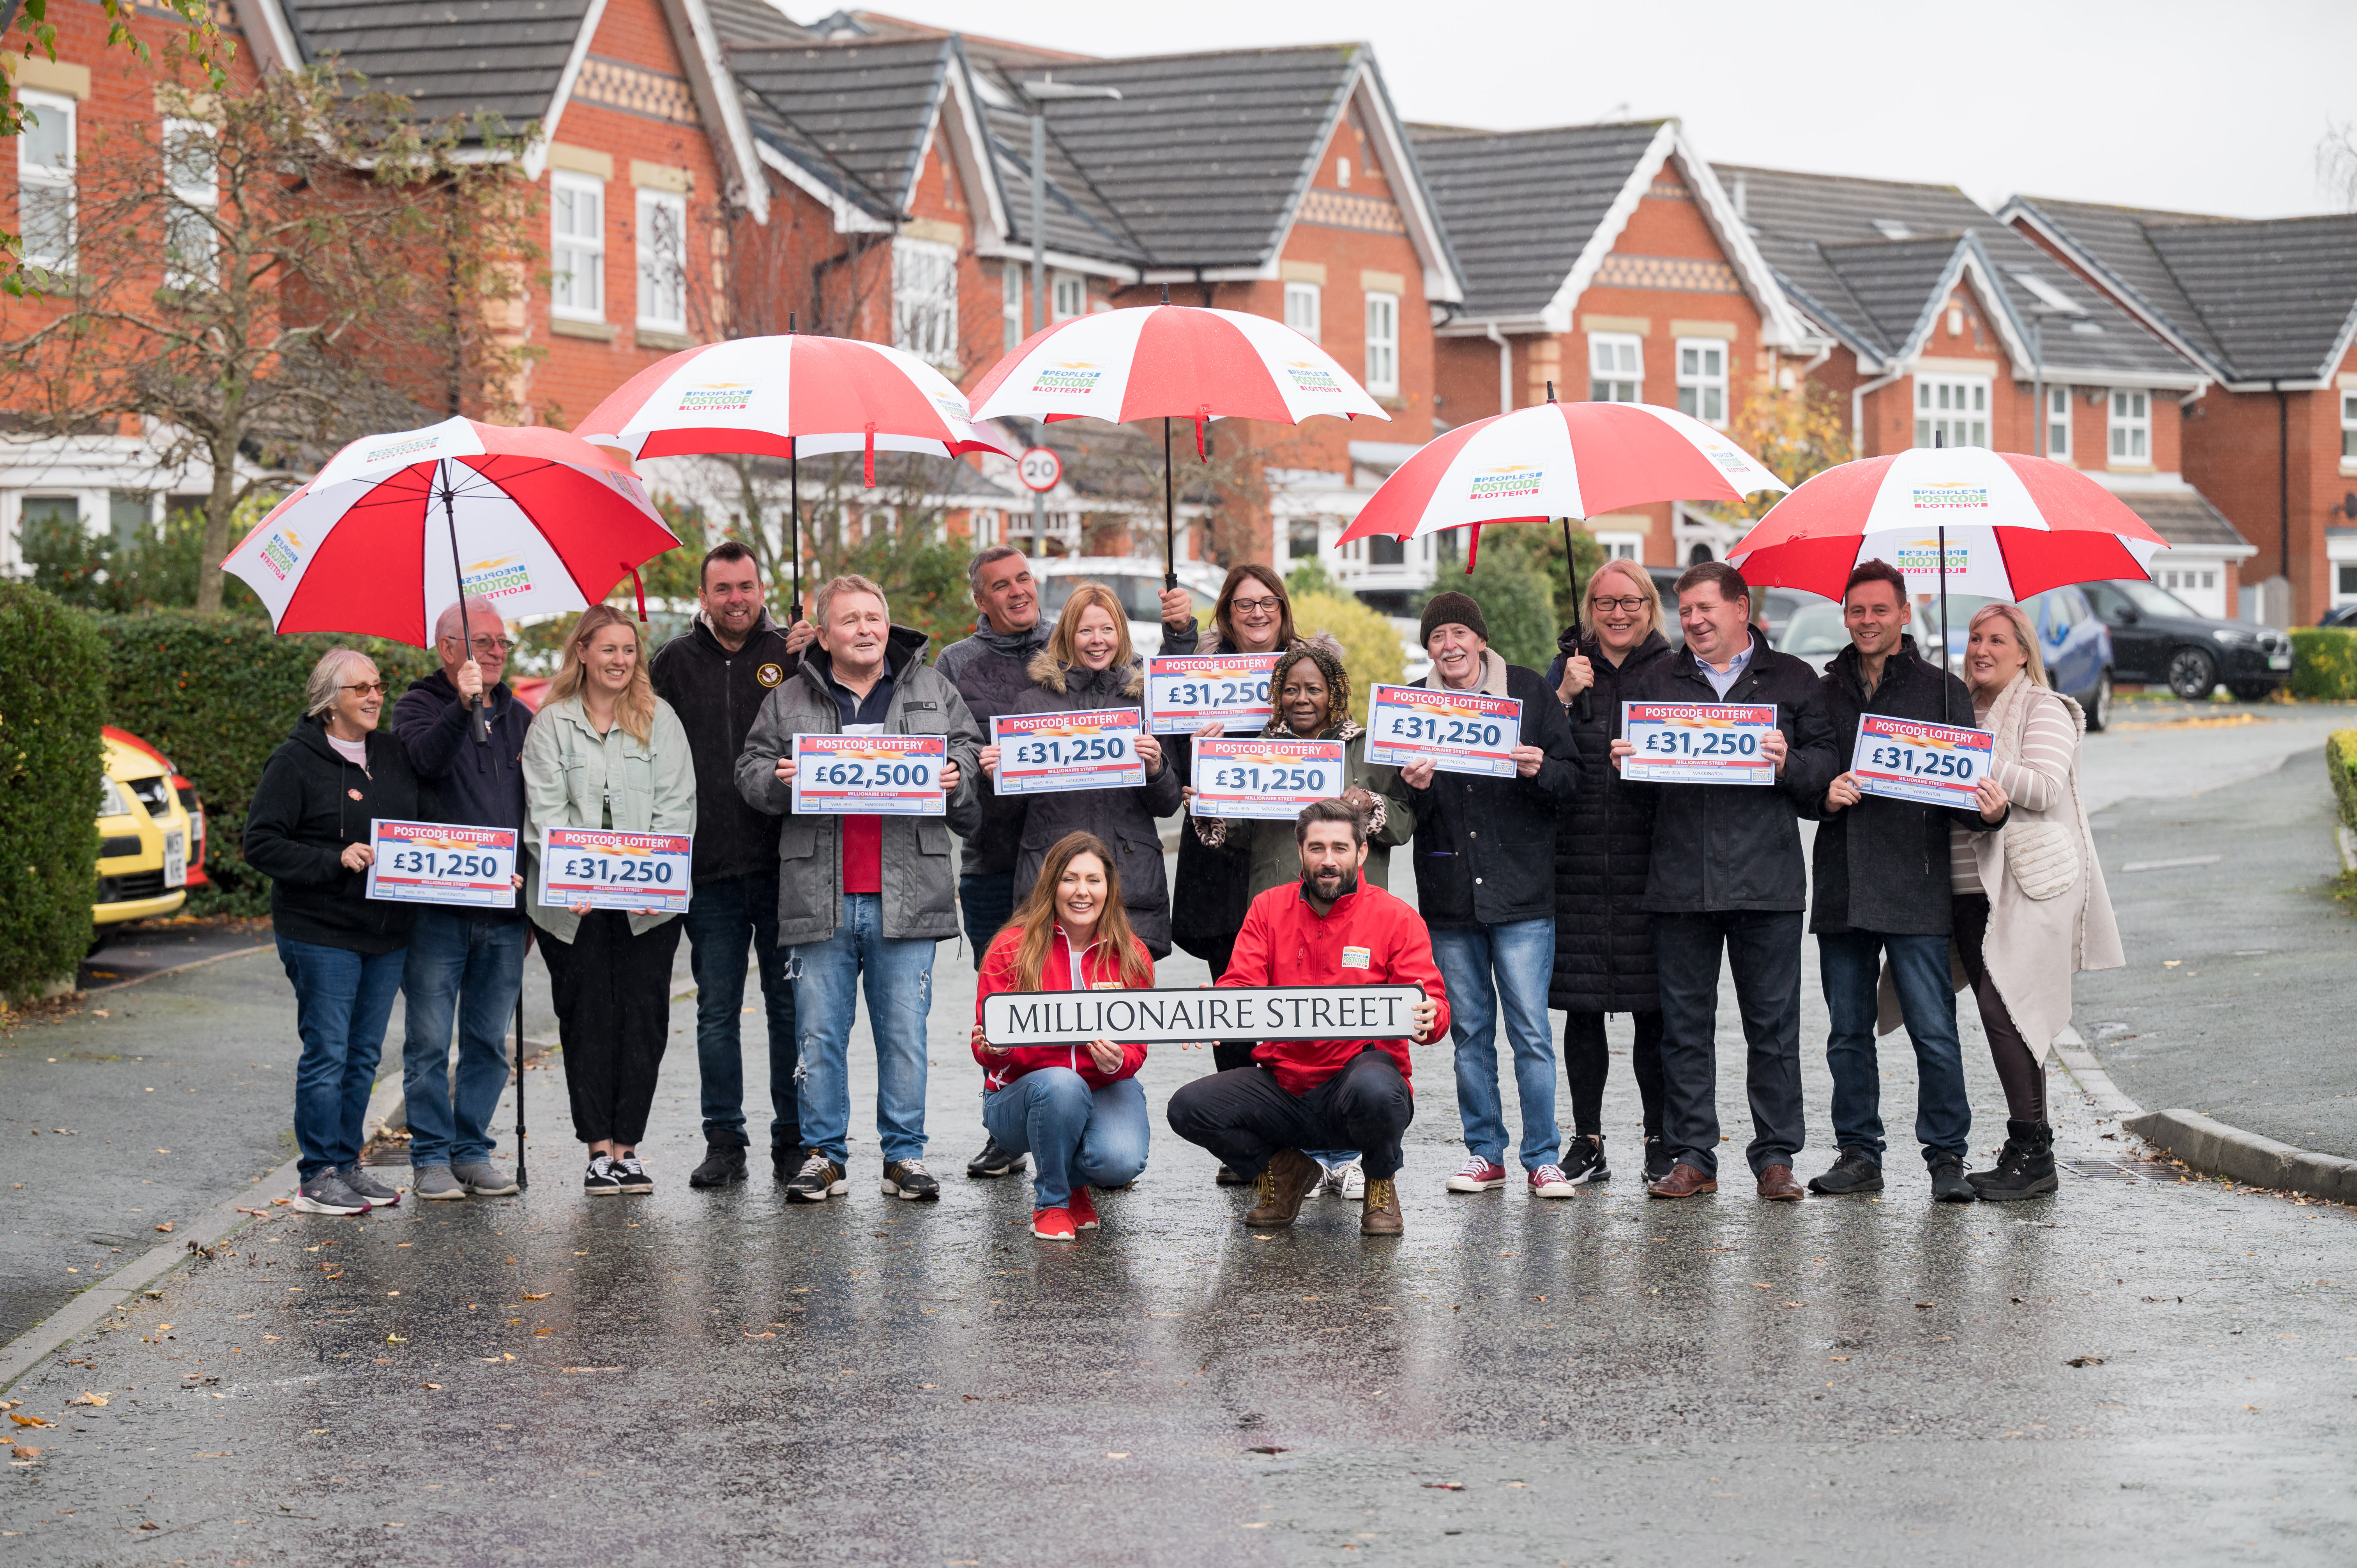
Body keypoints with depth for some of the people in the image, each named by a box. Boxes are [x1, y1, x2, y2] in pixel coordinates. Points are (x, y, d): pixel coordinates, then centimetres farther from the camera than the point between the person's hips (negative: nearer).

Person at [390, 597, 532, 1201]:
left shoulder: (519, 718, 16)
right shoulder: (419, 707, 0)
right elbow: (428, 759, -23)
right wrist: (463, 708, -38)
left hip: (504, 910, 5)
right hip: (437, 906, -5)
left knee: (489, 1040, 8)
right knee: (429, 1040, -1)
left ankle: (473, 1151, 16)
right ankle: (431, 1157, 6)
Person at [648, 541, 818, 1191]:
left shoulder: (787, 652, 4)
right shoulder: (676, 662, 8)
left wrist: (803, 666, -16)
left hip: (782, 862, -1)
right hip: (710, 868, 1)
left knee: (790, 1006, 3)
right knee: (717, 1011, 5)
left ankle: (794, 1138, 10)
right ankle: (724, 1142, 11)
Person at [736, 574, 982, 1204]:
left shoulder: (932, 691, 10)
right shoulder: (789, 700, 9)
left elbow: (971, 751, 16)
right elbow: (750, 769, 11)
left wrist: (957, 775, -5)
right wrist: (778, 779, -10)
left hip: (905, 895, 0)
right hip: (820, 897, 0)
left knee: (905, 1031, 3)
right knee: (819, 1032, 3)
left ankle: (905, 1154, 12)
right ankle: (823, 1156, 11)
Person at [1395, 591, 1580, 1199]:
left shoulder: (1530, 691, 2)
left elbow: (1571, 777, 2)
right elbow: (1400, 811, 9)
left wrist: (1540, 771, -19)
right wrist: (1416, 788, -12)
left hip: (1521, 892, -3)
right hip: (1449, 896, 3)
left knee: (1531, 1031, -6)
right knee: (1469, 1031, 8)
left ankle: (1543, 1158, 1)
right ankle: (1485, 1153, 16)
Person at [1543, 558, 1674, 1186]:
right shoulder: (1567, 668, 11)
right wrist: (1565, 695, -7)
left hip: (1648, 858, -2)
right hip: (1578, 860, 2)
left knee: (1653, 1005, -1)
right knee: (1581, 1004, 4)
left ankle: (1660, 1139, 10)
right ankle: (1587, 1142, 12)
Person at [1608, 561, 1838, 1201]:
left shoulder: (1792, 680, 8)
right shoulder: (1656, 684, 15)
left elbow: (1827, 765, 4)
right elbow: (1637, 779, 19)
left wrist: (1789, 764, -15)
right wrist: (1624, 765, -3)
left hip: (1767, 880, -2)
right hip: (1680, 878, 2)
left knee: (1773, 1023, 1)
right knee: (1685, 1024, 4)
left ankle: (1776, 1157, 8)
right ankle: (1692, 1157, 10)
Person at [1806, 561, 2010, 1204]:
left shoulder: (1941, 691, 5)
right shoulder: (1823, 693, 14)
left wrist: (1988, 812, -20)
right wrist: (1824, 795, -7)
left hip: (1915, 888, -4)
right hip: (1841, 885, 4)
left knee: (1934, 1030, -6)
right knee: (1848, 1031, 8)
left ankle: (1947, 1157, 2)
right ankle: (1858, 1154, 17)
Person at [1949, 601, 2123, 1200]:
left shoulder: (2044, 710, -1)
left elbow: (2044, 789, -14)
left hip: (2031, 883, -7)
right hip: (1971, 884, 7)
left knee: (2002, 1003, -18)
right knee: (2001, 1011, 4)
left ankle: (2032, 1154, -13)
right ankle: (2028, 1154, 9)